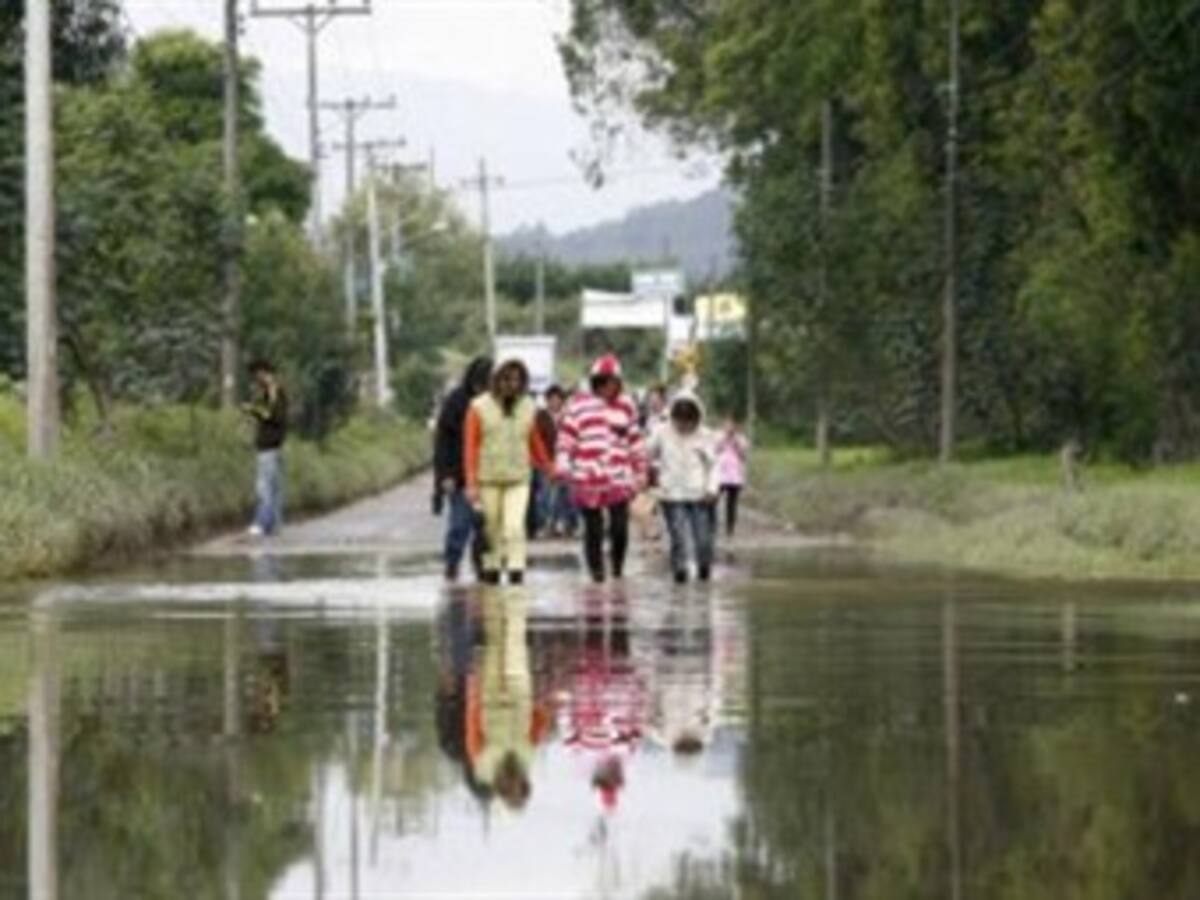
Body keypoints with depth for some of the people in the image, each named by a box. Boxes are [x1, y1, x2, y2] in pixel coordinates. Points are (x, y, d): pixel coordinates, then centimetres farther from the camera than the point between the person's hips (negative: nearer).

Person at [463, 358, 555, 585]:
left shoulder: (528, 408, 4)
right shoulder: (480, 407, -4)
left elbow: (535, 443, 18)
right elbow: (470, 447, -5)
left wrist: (548, 468, 25)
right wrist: (471, 483, -11)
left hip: (518, 480, 1)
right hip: (488, 479, -1)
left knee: (515, 527, -13)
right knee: (491, 528, 6)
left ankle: (516, 572, -16)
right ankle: (491, 569, 21)